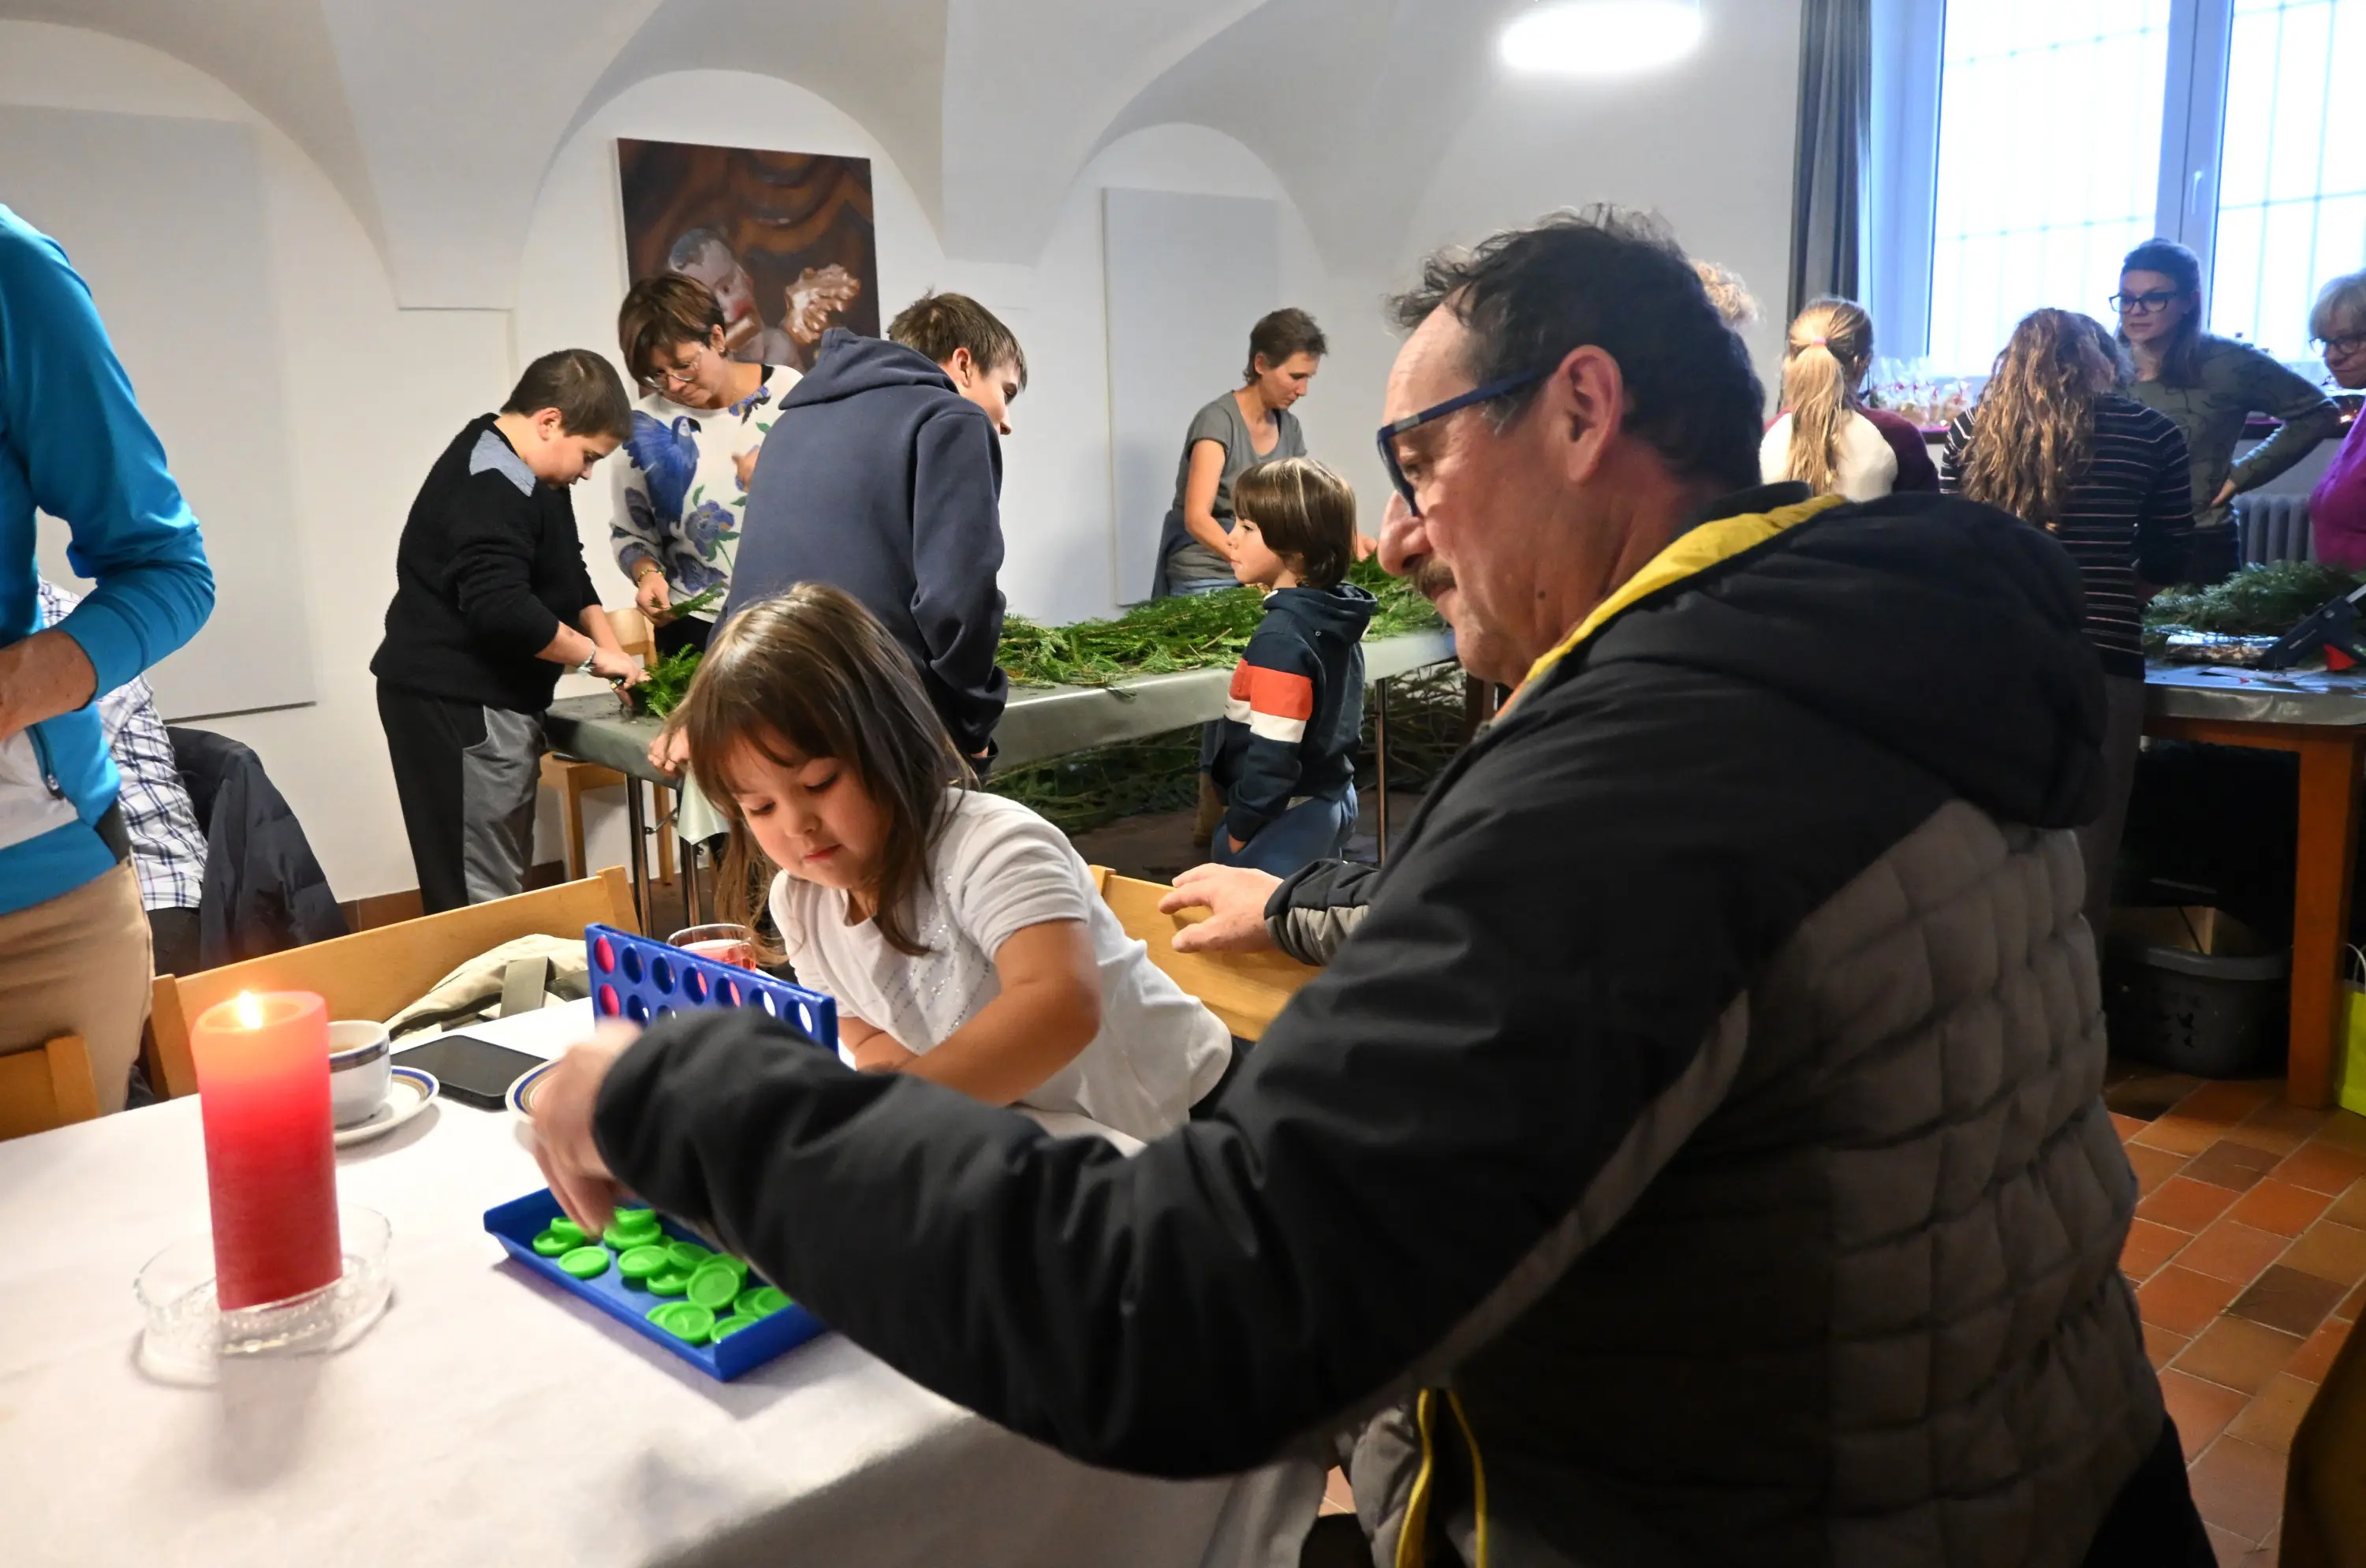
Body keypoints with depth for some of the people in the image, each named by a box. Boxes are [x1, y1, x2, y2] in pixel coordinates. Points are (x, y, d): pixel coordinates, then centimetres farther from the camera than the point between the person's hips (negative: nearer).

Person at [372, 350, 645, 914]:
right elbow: (502, 608, -28)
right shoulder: (492, 485, -19)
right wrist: (594, 654, -16)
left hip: (485, 701, 11)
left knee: (500, 879, 15)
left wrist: (612, 649, 6)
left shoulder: (520, 474, 15)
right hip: (456, 705, -11)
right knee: (484, 896, -6)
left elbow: (567, 577, 21)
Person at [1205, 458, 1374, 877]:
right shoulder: (1336, 621, 4)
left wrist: (1241, 827, -13)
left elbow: (1274, 750, -25)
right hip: (1332, 800, 10)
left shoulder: (1283, 638, -23)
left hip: (1286, 819, -10)